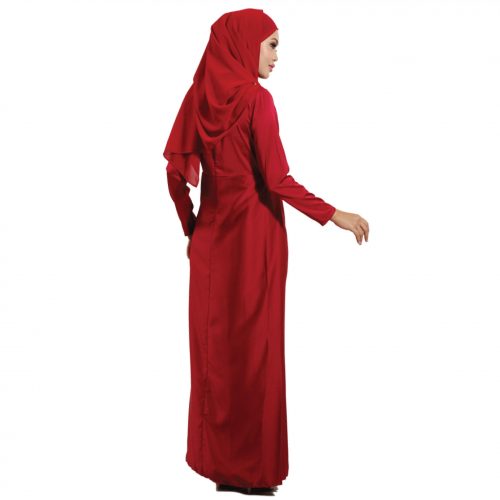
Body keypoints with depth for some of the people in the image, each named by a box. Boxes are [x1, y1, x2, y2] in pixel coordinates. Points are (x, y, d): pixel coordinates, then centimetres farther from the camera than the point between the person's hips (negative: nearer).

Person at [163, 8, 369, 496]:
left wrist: (192, 227, 17)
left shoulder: (198, 98, 5)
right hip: (253, 234, -6)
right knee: (253, 346, 3)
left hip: (211, 235, 7)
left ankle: (213, 456, 25)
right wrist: (334, 214, -11)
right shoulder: (256, 99, -14)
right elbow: (276, 180, -16)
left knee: (214, 343, 13)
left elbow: (176, 171, 6)